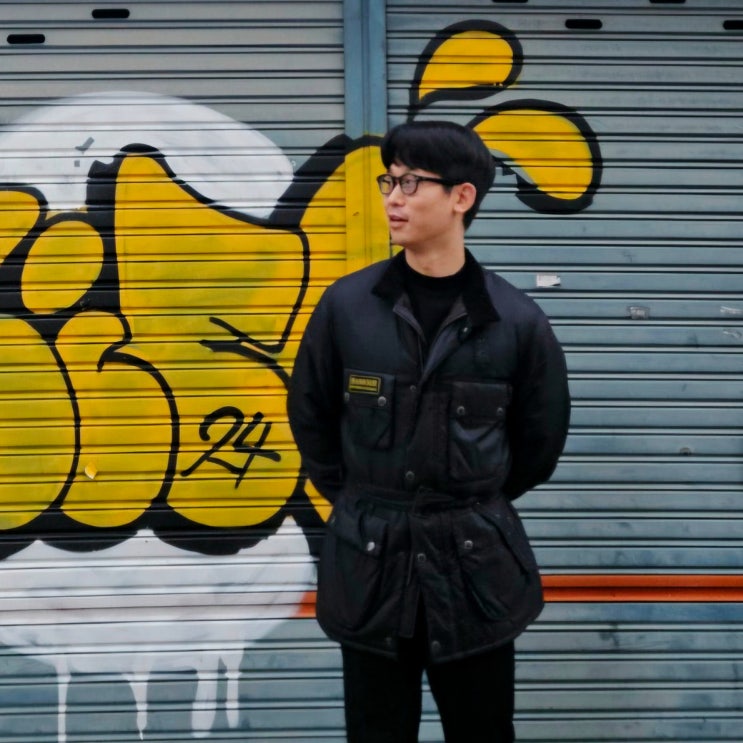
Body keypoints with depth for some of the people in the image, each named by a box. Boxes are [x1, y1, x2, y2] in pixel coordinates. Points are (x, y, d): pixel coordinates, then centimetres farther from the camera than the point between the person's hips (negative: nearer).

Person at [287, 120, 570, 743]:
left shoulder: (516, 319, -6)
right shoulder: (347, 305, -5)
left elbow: (541, 438, 7)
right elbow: (310, 416, 8)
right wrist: (360, 503, 11)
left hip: (476, 563, 0)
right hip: (369, 559, 1)